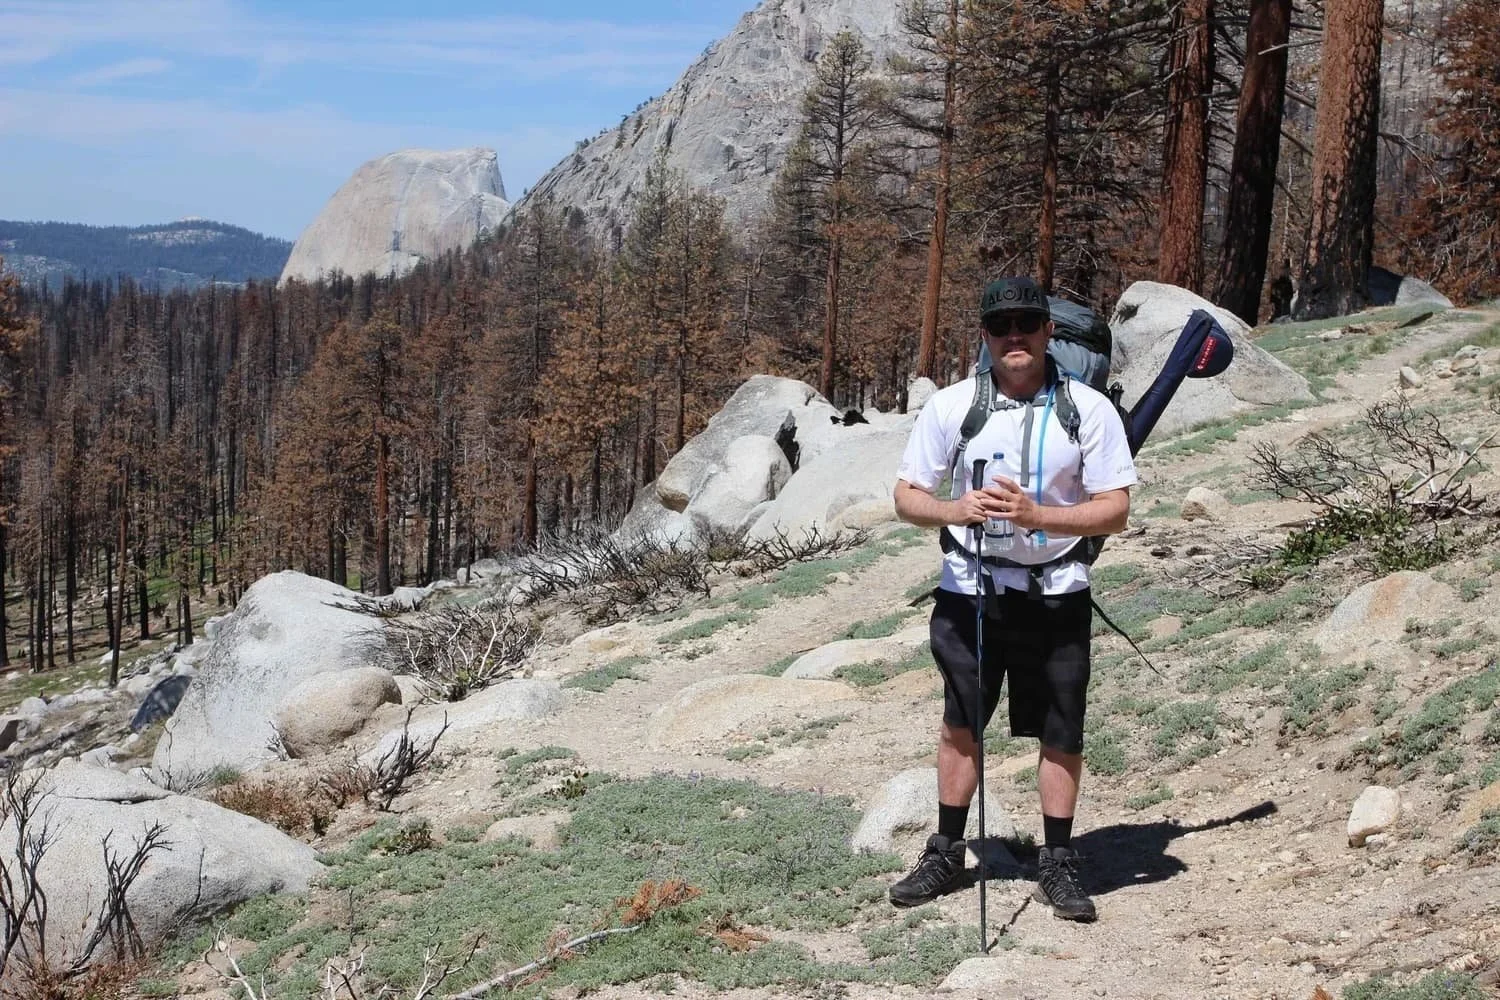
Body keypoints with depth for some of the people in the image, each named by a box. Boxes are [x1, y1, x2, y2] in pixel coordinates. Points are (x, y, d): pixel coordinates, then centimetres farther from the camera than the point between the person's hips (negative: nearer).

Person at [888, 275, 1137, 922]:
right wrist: (957, 510, -19)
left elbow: (1114, 510, -7)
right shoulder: (950, 406, -1)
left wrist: (1035, 515, -22)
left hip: (1056, 594, -1)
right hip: (968, 590, 1)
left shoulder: (1089, 409, -4)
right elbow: (907, 498, 2)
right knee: (959, 723, 11)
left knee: (1061, 733, 5)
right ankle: (946, 853, 26)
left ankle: (1058, 863, 20)